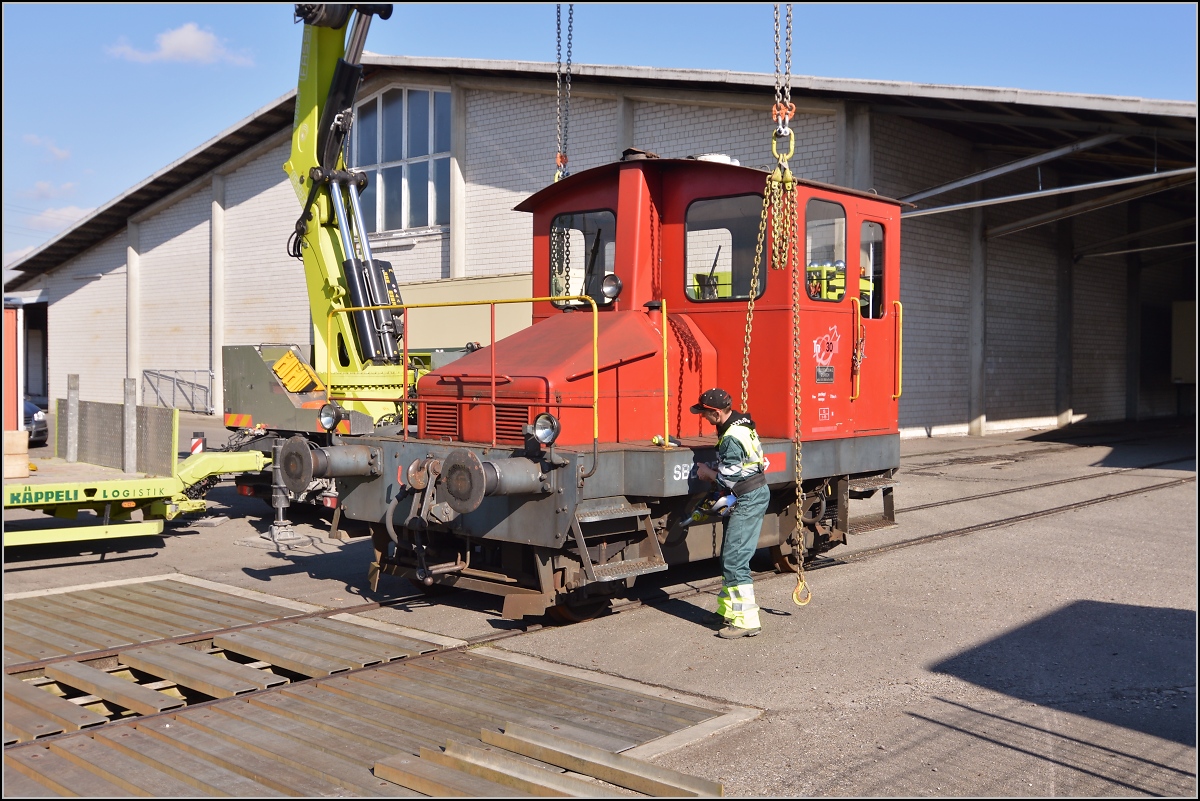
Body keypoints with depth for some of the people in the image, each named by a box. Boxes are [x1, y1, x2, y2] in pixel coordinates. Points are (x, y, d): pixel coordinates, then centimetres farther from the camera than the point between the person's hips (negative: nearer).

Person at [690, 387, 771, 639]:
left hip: (749, 500, -11)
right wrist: (713, 470, 6)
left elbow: (728, 478, -21)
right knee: (729, 556, 17)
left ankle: (746, 620, -8)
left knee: (734, 561, -10)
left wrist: (708, 473, -3)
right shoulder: (739, 424, 9)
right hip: (754, 495, 11)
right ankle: (728, 611, 27)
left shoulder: (732, 438, -23)